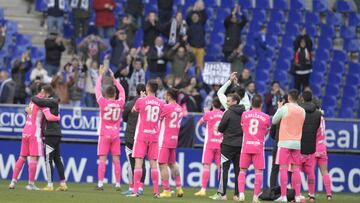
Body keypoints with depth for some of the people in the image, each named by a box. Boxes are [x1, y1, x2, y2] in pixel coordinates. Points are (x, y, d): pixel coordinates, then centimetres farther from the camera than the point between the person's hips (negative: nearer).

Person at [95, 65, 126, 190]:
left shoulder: (103, 102, -7)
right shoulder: (120, 103, 0)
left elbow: (97, 90, 7)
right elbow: (122, 91, 19)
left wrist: (101, 75, 17)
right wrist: (113, 78, 26)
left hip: (104, 135, -2)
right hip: (116, 134, 2)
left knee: (102, 159, -4)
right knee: (116, 159, 2)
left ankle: (100, 183, -9)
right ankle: (118, 184, 0)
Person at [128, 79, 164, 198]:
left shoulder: (141, 101, -8)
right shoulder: (160, 103, 3)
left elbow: (133, 110, 12)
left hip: (142, 135, -3)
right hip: (154, 136, 3)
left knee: (138, 162, -4)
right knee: (153, 163, 5)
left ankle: (136, 191, -10)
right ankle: (156, 191, 2)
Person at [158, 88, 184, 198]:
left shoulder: (166, 107, -14)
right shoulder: (180, 109, 8)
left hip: (164, 140, -7)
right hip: (174, 140, 7)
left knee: (163, 164, -4)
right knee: (172, 163, 18)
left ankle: (166, 190, -7)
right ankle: (179, 187, 16)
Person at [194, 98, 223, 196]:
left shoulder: (208, 114, -6)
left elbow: (200, 122, 11)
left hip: (209, 143, -3)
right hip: (220, 144, 3)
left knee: (206, 165, -5)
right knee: (220, 166, 6)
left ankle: (203, 189, -12)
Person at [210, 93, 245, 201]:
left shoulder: (228, 113, -10)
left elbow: (220, 128, -5)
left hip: (228, 144, -5)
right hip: (241, 145, 5)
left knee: (224, 168, -1)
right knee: (238, 170, 7)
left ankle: (222, 194, -4)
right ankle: (237, 195, 7)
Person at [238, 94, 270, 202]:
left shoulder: (244, 115, 3)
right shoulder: (266, 117, 0)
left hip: (246, 146, 1)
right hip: (259, 146, -1)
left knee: (242, 170, 8)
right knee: (258, 171, 1)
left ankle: (241, 193, -6)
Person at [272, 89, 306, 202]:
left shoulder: (285, 108, -7)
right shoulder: (302, 111, 7)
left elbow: (274, 121, 5)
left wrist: (279, 108, 19)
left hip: (285, 142, -4)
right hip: (297, 143, 4)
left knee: (283, 168, -3)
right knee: (296, 169, 7)